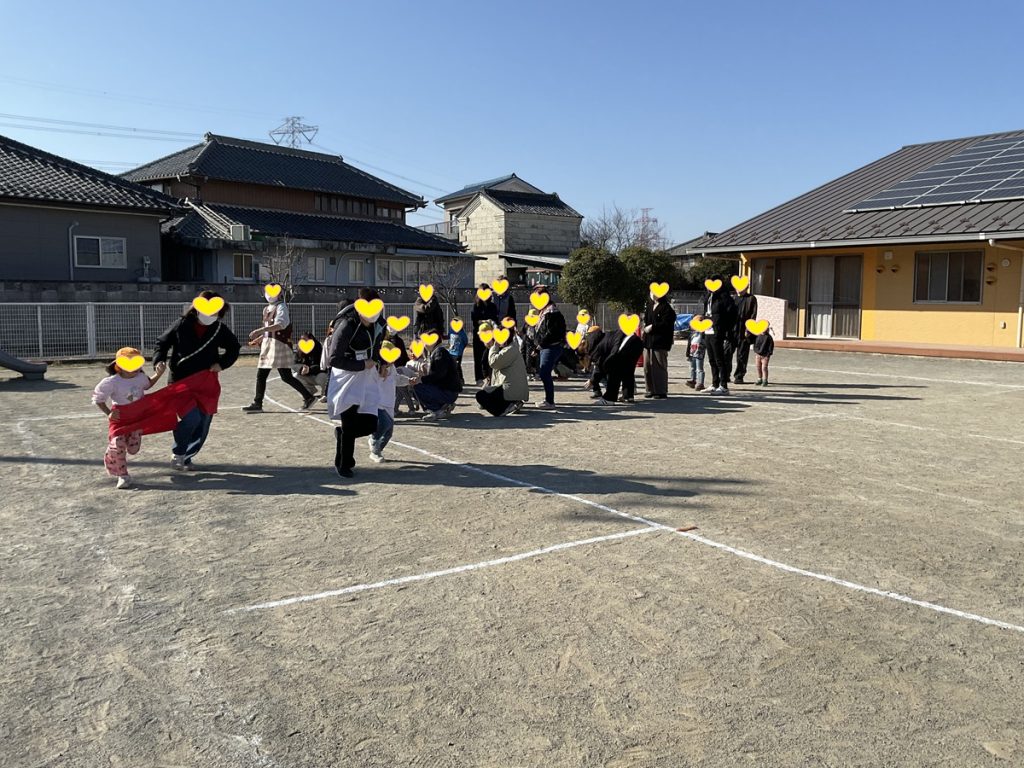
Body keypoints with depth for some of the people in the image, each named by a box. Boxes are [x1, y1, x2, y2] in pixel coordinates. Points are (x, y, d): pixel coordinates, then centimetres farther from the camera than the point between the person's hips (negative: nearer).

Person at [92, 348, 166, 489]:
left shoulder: (140, 377, -3)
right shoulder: (112, 382, -17)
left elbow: (148, 384, 22)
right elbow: (98, 399, -7)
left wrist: (159, 374, 7)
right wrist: (109, 413, -14)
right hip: (119, 418, -4)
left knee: (133, 449, 3)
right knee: (117, 446, -16)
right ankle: (123, 476, -3)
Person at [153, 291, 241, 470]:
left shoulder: (220, 329, -2)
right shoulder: (182, 325, -7)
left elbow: (234, 349, 14)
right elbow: (162, 343, 4)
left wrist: (222, 363, -1)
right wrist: (159, 360, -13)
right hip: (180, 381, -4)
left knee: (203, 425, 7)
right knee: (192, 417, -21)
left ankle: (186, 457, 26)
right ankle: (177, 453, 3)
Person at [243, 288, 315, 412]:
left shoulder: (281, 307, -9)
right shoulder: (267, 309, 17)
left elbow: (280, 324, -26)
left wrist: (260, 330, -34)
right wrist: (257, 340, 18)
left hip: (279, 345, -8)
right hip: (267, 346, 8)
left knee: (286, 377, -7)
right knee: (261, 375, 7)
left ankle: (308, 397, 2)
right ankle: (257, 403, 13)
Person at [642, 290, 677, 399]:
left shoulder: (666, 308, -9)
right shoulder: (649, 306, 15)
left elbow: (666, 324, -17)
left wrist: (652, 327, -14)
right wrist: (646, 327, 9)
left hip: (660, 342, -8)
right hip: (648, 340, 8)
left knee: (659, 366, -5)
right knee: (647, 366, 9)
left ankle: (661, 391, 2)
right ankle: (651, 390, 18)